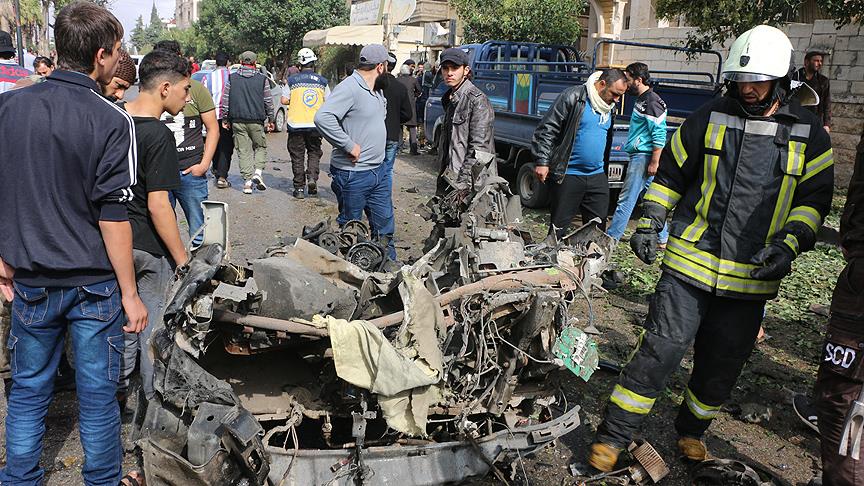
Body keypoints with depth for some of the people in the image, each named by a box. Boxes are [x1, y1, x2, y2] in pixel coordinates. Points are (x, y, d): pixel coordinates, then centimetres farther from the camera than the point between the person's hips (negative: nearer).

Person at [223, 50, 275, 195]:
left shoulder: (231, 78, 5)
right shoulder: (262, 79, 2)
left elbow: (225, 100, 5)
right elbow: (268, 101, 4)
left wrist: (225, 119, 12)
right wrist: (270, 119, 13)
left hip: (238, 121, 1)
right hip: (257, 121, -1)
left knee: (243, 150, 5)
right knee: (260, 147, 14)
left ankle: (247, 180, 0)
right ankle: (258, 171, -7)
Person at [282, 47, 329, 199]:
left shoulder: (292, 80, -2)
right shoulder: (322, 81, 2)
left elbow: (284, 100, -2)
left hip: (296, 124, -1)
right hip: (315, 125, 1)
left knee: (298, 156, 6)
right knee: (314, 153, 16)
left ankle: (299, 188, 7)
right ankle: (312, 178, -5)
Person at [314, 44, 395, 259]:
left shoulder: (376, 89, 12)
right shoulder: (349, 88, -18)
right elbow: (323, 118, -30)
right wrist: (349, 145, -24)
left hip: (378, 170, 9)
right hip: (353, 174, -9)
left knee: (384, 226, 15)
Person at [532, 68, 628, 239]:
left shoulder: (610, 107, 12)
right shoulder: (573, 97, -10)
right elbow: (547, 129, -12)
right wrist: (542, 161, -17)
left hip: (597, 176, 7)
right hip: (568, 175, -7)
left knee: (598, 227, 10)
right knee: (559, 227, 1)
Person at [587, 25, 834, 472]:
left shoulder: (808, 134, 4)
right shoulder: (710, 117, 2)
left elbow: (814, 199, 7)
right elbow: (670, 174, 10)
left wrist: (790, 243, -10)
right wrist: (649, 224, 0)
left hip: (751, 276, 2)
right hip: (691, 262, -2)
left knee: (722, 364, 12)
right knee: (661, 349, -7)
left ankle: (691, 429, 37)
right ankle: (613, 435, 6)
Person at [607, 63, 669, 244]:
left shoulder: (652, 101, -13)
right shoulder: (641, 100, 17)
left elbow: (659, 135, -19)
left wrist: (654, 161, -21)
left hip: (643, 156, -10)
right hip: (639, 155, 10)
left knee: (626, 200, -6)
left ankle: (610, 238, -1)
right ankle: (663, 238, 21)